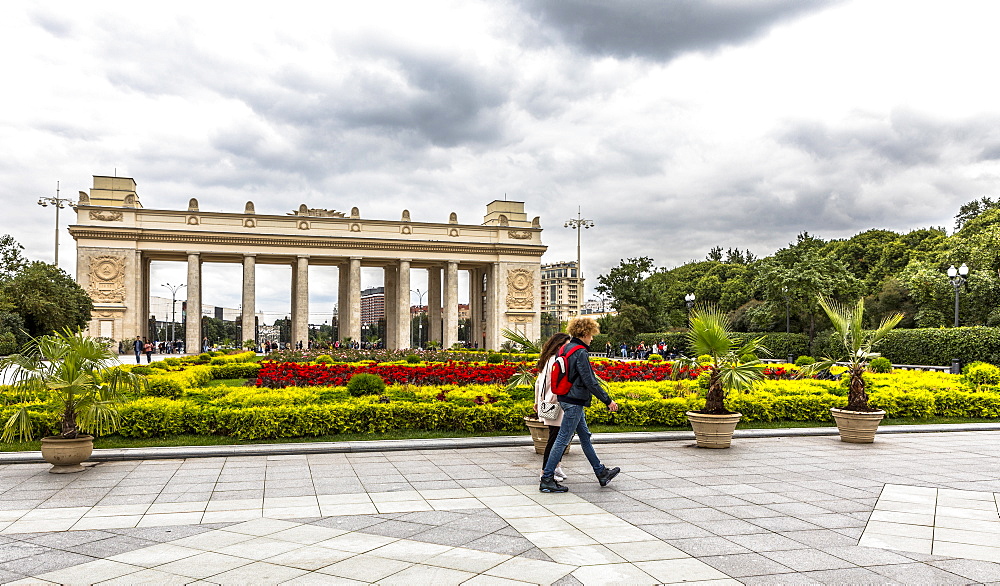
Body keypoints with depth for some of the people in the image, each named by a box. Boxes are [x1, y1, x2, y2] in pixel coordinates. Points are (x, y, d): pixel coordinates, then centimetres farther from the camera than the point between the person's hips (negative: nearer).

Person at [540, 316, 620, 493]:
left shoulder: (566, 348, 9)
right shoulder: (580, 353, -19)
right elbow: (590, 381, -20)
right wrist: (608, 401, -14)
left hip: (567, 398, 10)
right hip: (574, 402, -10)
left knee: (585, 436, 18)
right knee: (563, 439, -4)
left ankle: (601, 472, 30)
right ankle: (546, 479, 1)